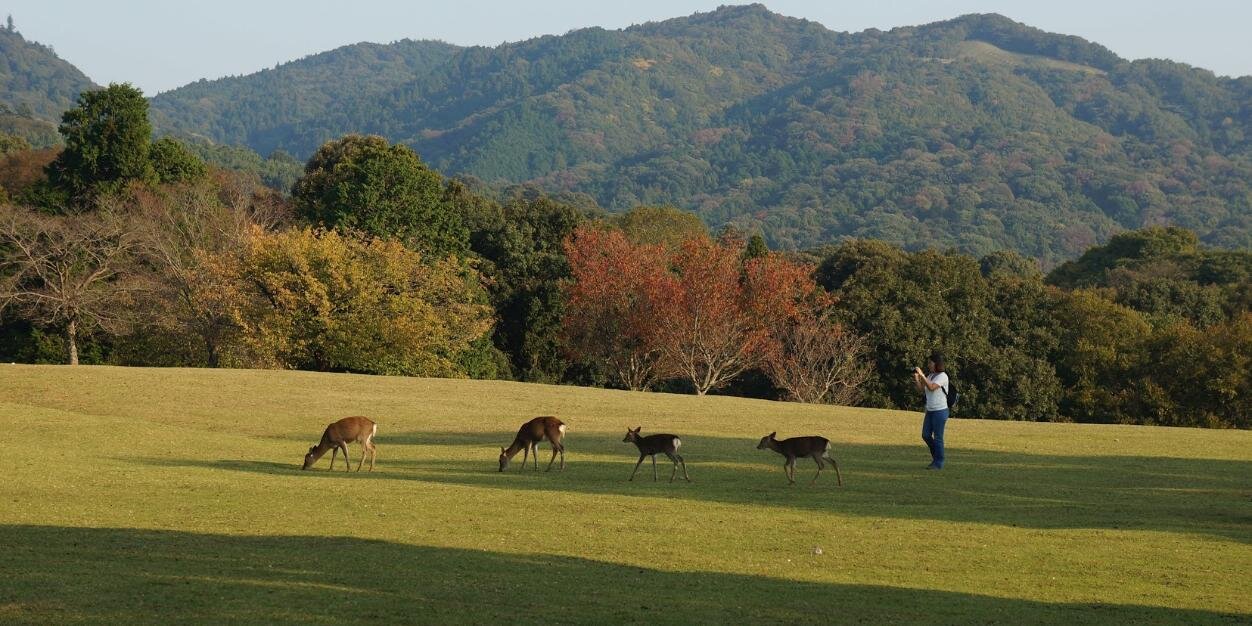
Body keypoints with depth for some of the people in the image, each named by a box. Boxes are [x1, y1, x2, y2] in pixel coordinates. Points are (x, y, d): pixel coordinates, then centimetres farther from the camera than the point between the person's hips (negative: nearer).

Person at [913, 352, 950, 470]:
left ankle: (938, 463, 5)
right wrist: (916, 378, -4)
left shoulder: (942, 376, -13)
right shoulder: (930, 376, 11)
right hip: (930, 411, 8)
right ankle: (936, 456, 26)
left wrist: (922, 375, -27)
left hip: (940, 411, -8)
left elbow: (931, 387, -27)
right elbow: (921, 390, 9)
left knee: (937, 438, -3)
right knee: (926, 435, 9)